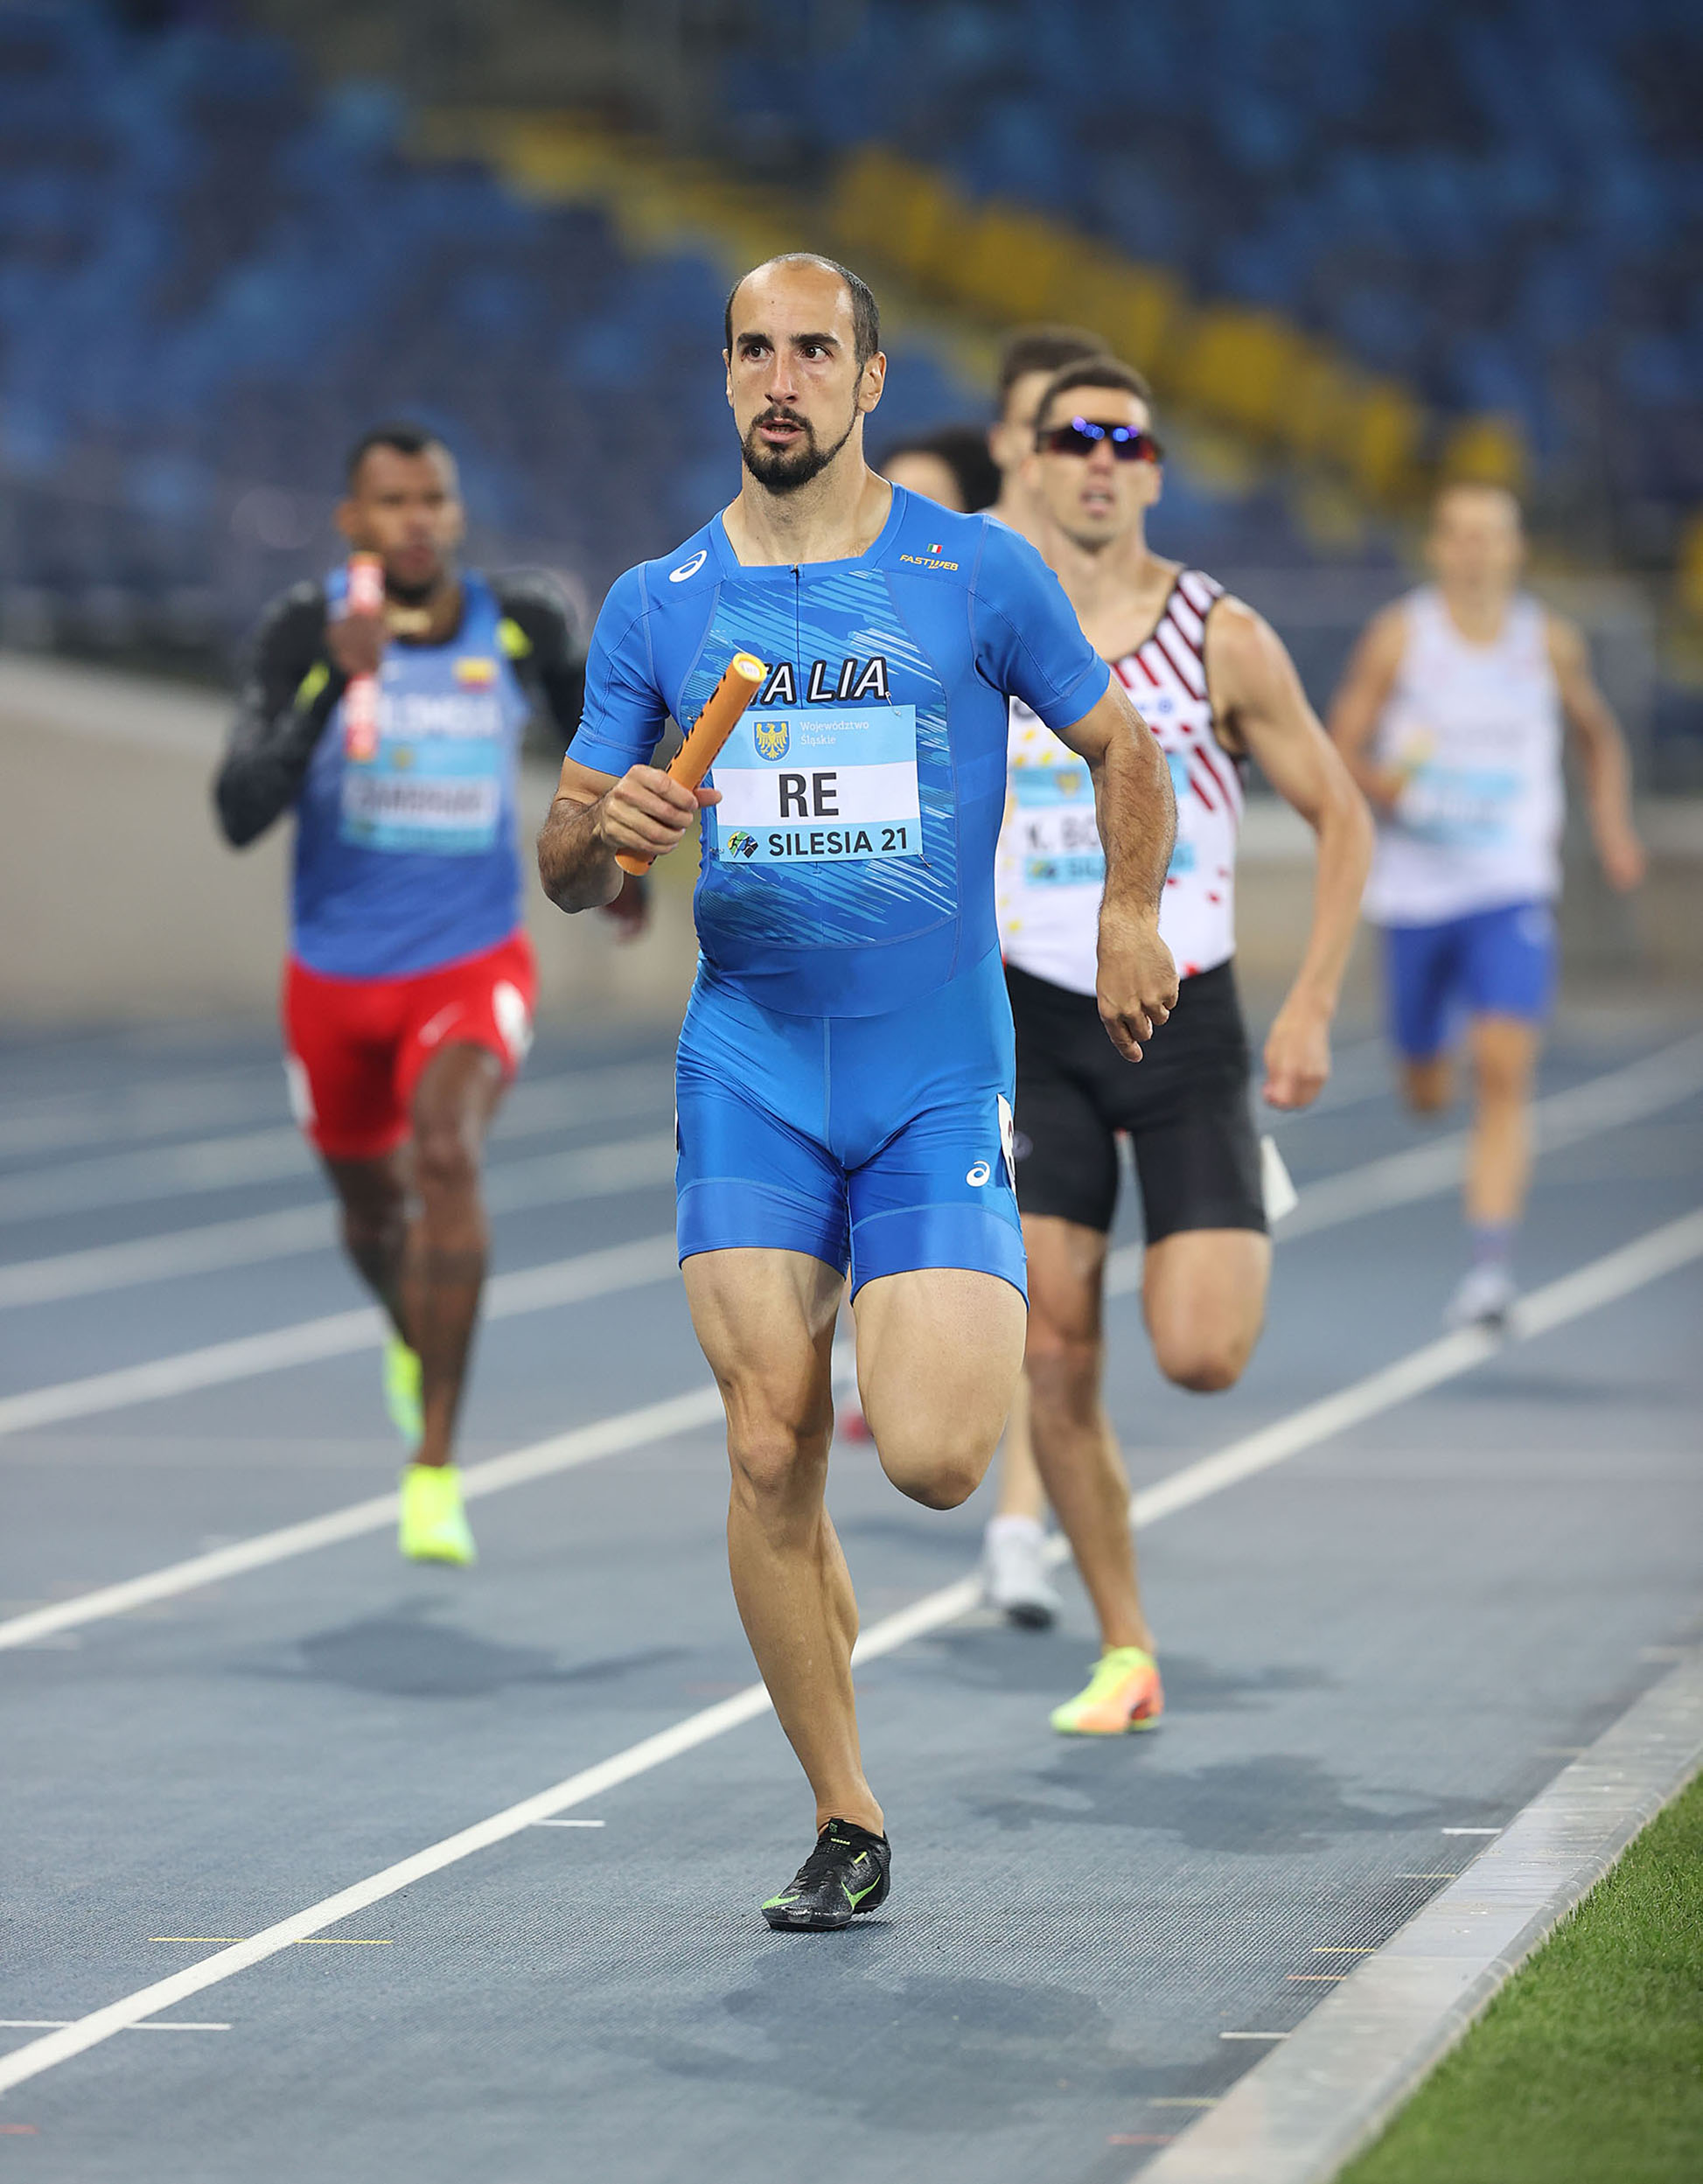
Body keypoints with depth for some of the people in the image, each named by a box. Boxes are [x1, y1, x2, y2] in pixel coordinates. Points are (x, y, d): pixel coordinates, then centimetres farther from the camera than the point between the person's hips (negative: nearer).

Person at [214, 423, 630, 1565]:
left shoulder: (524, 623, -8)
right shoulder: (306, 631, -14)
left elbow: (589, 726, 16)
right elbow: (240, 814, -24)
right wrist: (333, 690, -35)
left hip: (474, 966, -1)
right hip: (338, 974, 1)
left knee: (447, 1152, -29)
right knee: (373, 1209, 20)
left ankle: (435, 1470, -25)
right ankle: (413, 1336, 59)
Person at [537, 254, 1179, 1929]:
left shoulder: (979, 574, 2)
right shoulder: (657, 608, 7)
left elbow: (1122, 748, 13)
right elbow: (564, 875, 10)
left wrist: (1130, 918, -3)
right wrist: (607, 826, -13)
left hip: (940, 1082, -2)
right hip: (750, 1074, 2)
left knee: (930, 1460, -15)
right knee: (771, 1456, -7)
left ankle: (957, 1339, 24)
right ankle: (846, 1824, 6)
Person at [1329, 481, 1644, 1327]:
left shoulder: (1551, 643, 2)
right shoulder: (1397, 637, -5)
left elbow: (1597, 734, 21)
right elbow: (1339, 746, -1)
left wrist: (1612, 827, 9)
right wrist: (1390, 788, -21)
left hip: (1513, 890, 0)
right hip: (1416, 887, 0)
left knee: (1504, 1073, -18)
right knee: (1425, 1091, 14)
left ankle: (1490, 1265, -21)